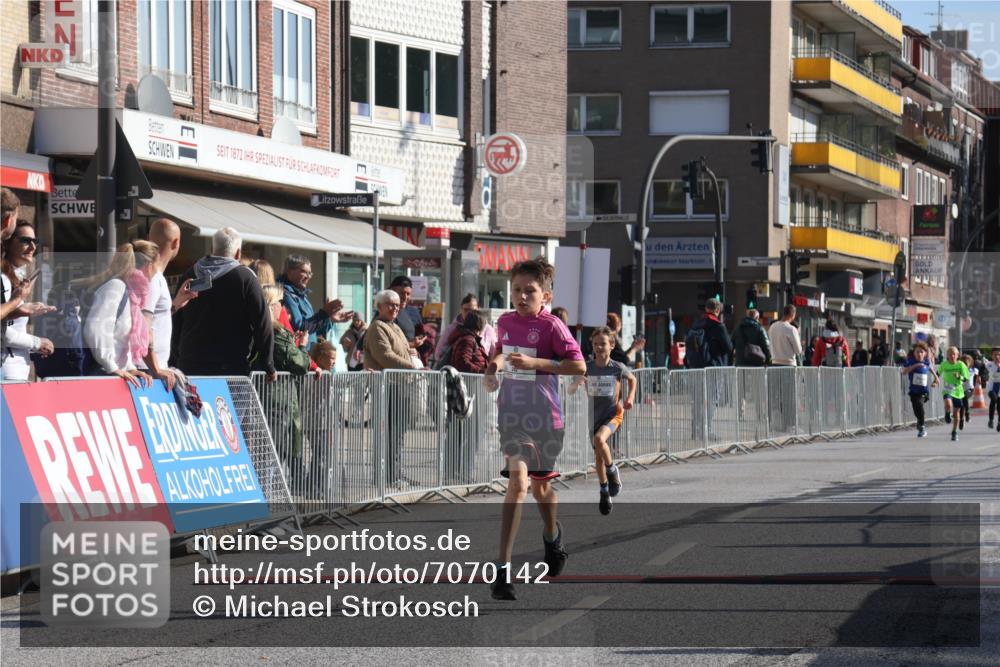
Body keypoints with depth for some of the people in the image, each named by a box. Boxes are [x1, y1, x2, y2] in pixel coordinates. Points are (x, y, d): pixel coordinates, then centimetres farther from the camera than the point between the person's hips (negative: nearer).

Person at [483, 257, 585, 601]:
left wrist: (535, 362, -23)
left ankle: (552, 535, 50)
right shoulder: (505, 322, 5)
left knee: (541, 483, 16)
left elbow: (579, 366, -18)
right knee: (518, 482, -14)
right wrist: (495, 365, 7)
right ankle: (503, 569, -20)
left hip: (544, 417, -2)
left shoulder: (551, 325, -11)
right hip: (512, 415, 2)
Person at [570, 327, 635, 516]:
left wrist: (630, 397, -4)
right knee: (598, 457, 10)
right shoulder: (587, 368, -6)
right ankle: (604, 491, 28)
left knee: (599, 439, -31)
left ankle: (612, 470, -6)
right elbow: (571, 390, -2)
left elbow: (632, 379, 12)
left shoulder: (618, 368, -9)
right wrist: (577, 383, -24)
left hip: (614, 413, -3)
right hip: (595, 416, 3)